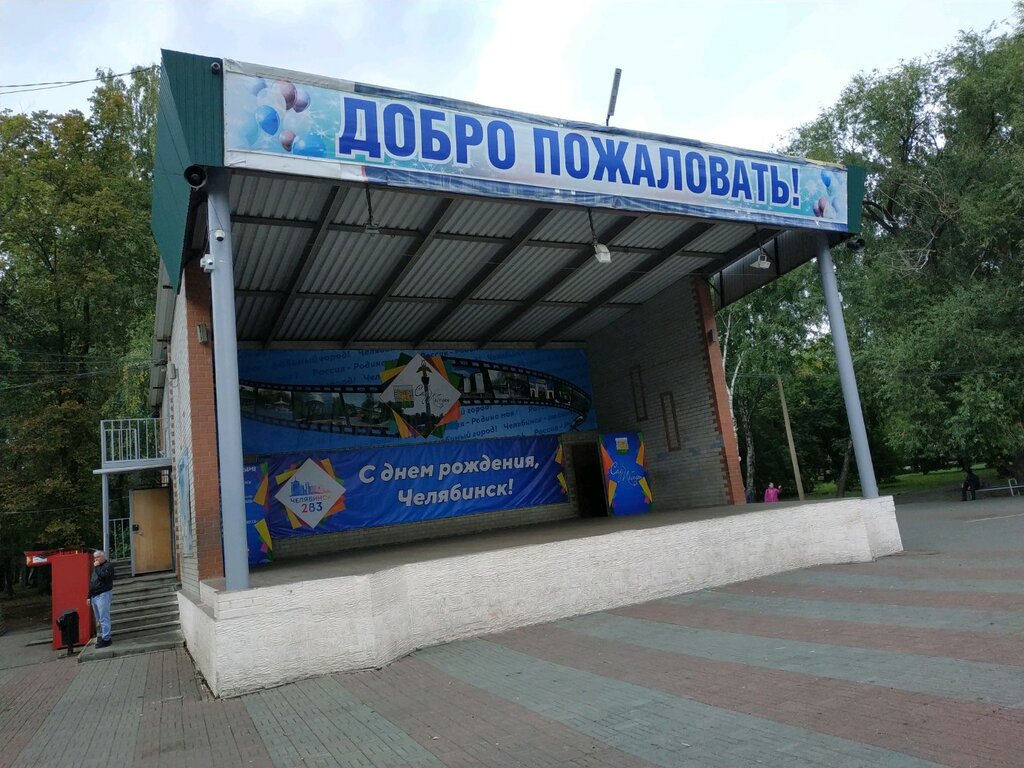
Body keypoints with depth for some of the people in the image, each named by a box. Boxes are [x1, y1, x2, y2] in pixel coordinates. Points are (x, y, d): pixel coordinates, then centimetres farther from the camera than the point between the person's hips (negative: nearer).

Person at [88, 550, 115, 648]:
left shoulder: (108, 565, -4)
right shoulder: (96, 567, 21)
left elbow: (103, 576, -22)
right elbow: (91, 583, 24)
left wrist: (97, 567, -13)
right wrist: (89, 596, 19)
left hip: (103, 595, -9)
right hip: (94, 596, 9)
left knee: (103, 618, -11)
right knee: (98, 620, 12)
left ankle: (106, 639, -12)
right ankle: (100, 637, 17)